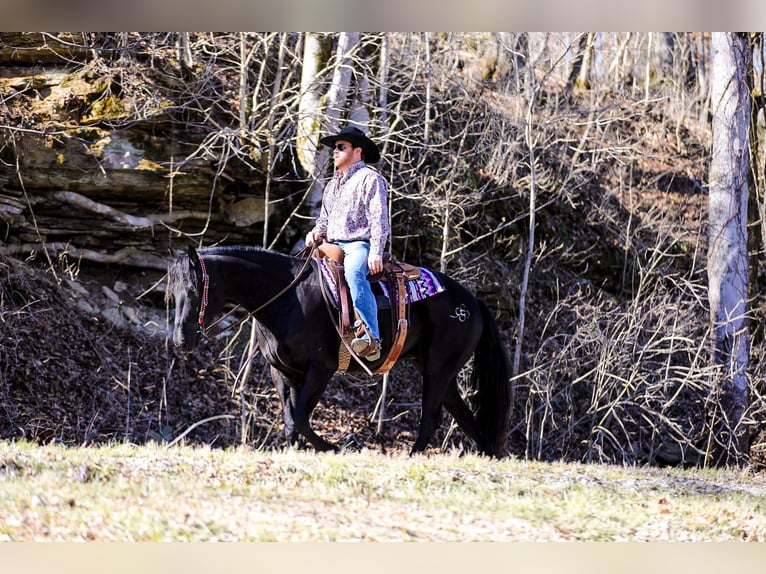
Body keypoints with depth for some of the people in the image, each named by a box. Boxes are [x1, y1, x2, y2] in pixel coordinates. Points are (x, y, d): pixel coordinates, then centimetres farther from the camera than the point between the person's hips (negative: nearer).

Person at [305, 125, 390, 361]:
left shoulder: (370, 178, 1)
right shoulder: (332, 185, 26)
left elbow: (379, 218, -8)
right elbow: (324, 218, 33)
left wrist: (376, 252, -19)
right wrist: (317, 232, 8)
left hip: (359, 244, -9)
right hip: (333, 245, 9)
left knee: (354, 272, -39)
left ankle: (371, 338, -49)